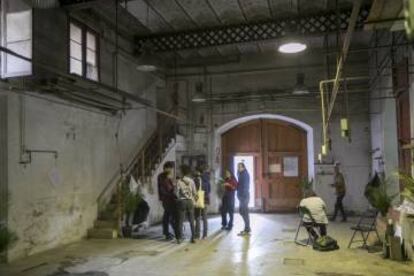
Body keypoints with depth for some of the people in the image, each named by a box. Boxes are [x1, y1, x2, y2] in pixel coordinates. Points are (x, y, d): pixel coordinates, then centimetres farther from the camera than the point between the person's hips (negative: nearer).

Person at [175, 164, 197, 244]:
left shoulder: (179, 181, -9)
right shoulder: (191, 181, -2)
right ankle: (193, 238, 11)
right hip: (190, 201, 2)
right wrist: (194, 199, 16)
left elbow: (176, 192, -7)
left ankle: (179, 238, 2)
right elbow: (194, 193, -1)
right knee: (191, 221, 10)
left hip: (182, 201, -2)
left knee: (180, 221, 4)